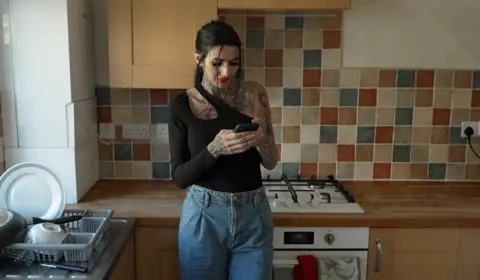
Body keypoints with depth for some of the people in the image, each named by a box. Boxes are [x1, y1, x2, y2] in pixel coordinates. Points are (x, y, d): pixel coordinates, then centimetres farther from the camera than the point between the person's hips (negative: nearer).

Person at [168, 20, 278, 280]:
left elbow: (271, 162, 3)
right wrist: (214, 148, -22)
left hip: (253, 215, 1)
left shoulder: (254, 94, -1)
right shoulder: (182, 105, -6)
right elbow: (179, 176, -6)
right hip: (204, 217, -1)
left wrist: (261, 140, -19)